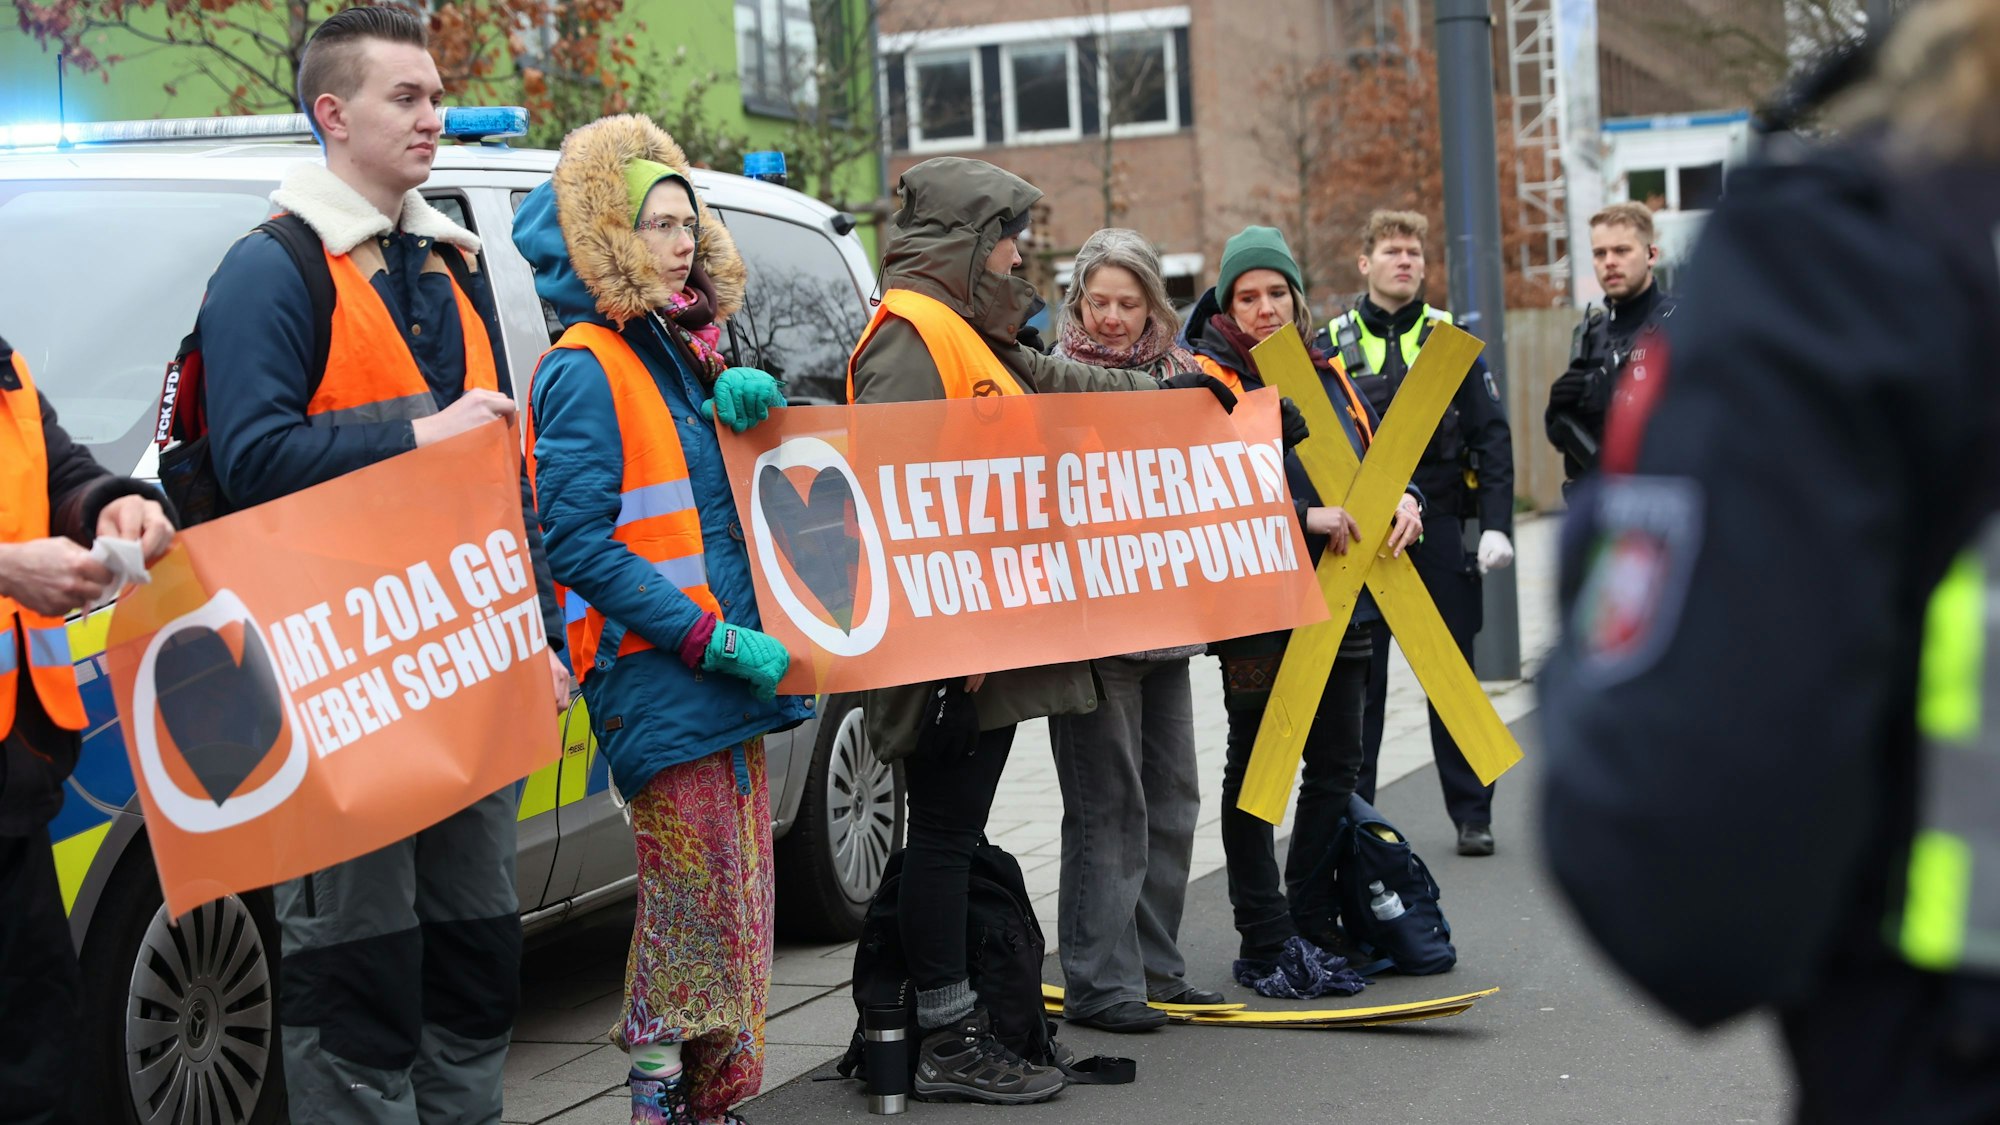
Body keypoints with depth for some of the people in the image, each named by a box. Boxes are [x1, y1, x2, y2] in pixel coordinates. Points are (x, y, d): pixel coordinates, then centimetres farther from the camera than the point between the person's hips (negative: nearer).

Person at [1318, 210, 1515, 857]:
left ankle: (1472, 815, 15)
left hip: (1439, 530, 0)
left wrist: (1496, 525, -7)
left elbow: (1491, 435, 2)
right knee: (1357, 680, 5)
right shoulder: (1332, 344, 5)